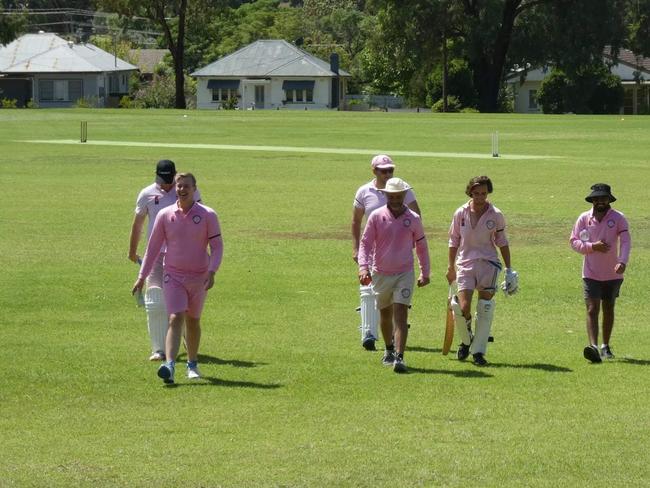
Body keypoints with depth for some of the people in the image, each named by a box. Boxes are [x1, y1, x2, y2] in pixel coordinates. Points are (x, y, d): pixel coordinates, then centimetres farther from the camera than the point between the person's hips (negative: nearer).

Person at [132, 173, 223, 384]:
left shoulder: (208, 215, -5)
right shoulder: (165, 215, -1)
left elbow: (217, 246, -4)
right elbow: (153, 246, 6)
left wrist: (211, 272, -18)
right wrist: (142, 276, 5)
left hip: (199, 277, 1)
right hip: (173, 275, -1)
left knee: (193, 321, 14)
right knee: (176, 319, -16)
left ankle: (192, 364, 31)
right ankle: (169, 365, -27)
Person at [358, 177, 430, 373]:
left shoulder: (413, 219, -1)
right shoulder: (376, 217, -4)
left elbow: (421, 246, 11)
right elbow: (365, 243, -3)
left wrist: (425, 273, 13)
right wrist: (363, 267, -18)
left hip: (404, 273, -1)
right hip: (380, 274, 1)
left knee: (401, 314, -14)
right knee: (385, 314, 16)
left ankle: (399, 357, -19)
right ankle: (389, 349, 39)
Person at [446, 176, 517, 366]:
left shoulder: (495, 215, -2)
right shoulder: (461, 213, 0)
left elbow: (502, 242, 7)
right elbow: (454, 241, 10)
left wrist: (509, 269, 6)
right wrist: (451, 267, 13)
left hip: (488, 264, 0)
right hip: (465, 263, 0)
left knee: (485, 309, -4)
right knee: (463, 308, -11)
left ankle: (478, 351, 4)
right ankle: (466, 340, 18)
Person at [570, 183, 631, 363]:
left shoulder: (618, 218, -6)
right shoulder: (584, 218, -1)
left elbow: (625, 242, -15)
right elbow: (574, 241, 1)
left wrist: (623, 262, -32)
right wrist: (593, 246, -16)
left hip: (613, 274, 1)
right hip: (591, 273, -1)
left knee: (608, 309, 15)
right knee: (592, 310, -12)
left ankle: (606, 346, 29)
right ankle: (593, 347, -24)